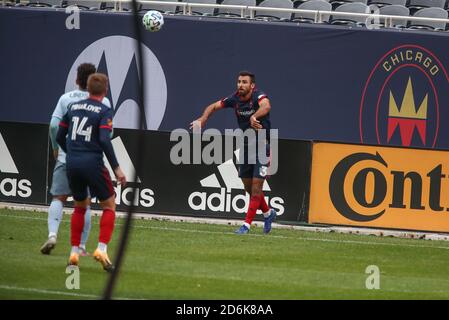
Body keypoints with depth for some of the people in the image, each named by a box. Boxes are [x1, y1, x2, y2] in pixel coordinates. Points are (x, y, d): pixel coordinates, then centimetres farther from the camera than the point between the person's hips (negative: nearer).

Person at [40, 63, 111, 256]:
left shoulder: (65, 98, 3)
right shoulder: (103, 102, 0)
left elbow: (54, 124, -4)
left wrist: (56, 148, 10)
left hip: (66, 155, 0)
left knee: (59, 198, 2)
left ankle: (52, 234, -19)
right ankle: (81, 245, 4)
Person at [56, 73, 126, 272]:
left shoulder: (73, 107, 10)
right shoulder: (104, 111, -6)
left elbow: (60, 137, 13)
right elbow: (104, 140, -17)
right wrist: (116, 169, -14)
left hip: (72, 164, 5)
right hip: (93, 164, -5)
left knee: (80, 206, 21)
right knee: (109, 206, 9)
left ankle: (74, 252, 14)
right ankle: (101, 249, -7)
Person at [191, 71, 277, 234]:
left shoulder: (258, 96, -21)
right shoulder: (235, 99, -4)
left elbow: (266, 106, -45)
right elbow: (213, 106, 9)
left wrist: (254, 116, -64)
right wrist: (202, 119, -10)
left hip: (262, 146, -6)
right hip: (245, 146, 6)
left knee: (256, 185, -10)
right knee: (248, 187, 12)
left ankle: (247, 224, -4)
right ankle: (268, 213, 34)